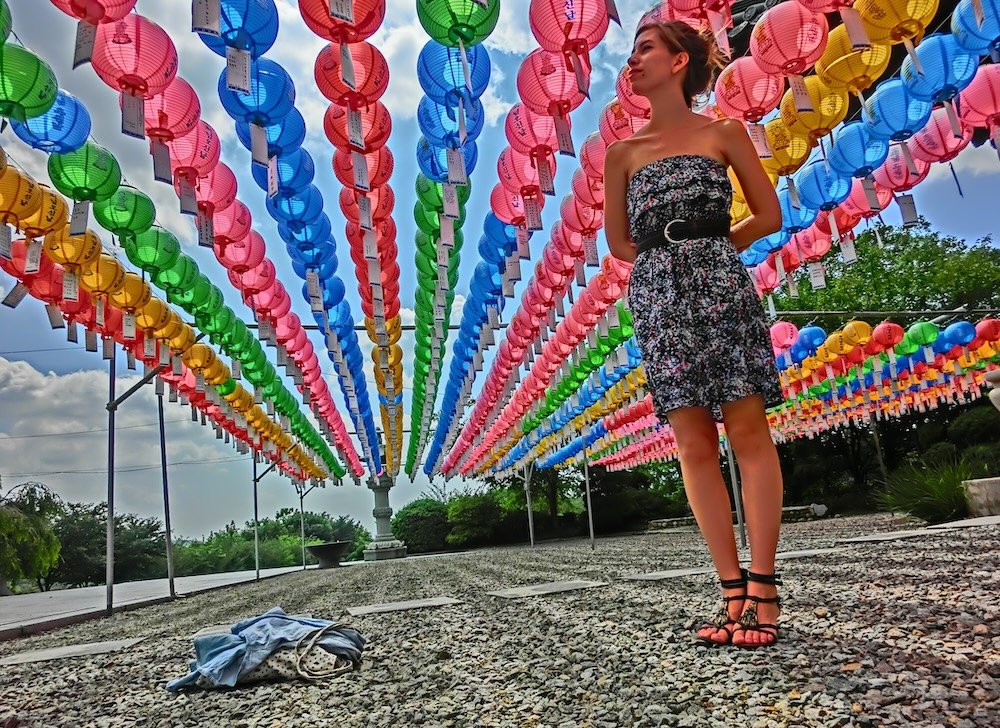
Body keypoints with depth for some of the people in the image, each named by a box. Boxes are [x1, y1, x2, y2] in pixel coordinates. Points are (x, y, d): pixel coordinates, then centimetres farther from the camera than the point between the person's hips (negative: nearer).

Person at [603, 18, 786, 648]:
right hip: (658, 297, 2)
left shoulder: (724, 134, 10)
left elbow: (769, 216, 11)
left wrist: (713, 248, 10)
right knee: (694, 444, -1)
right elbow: (619, 242, 17)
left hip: (722, 288, -2)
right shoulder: (623, 153, 15)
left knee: (748, 432, -6)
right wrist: (674, 255, 10)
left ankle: (763, 588, 0)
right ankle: (734, 591, 5)